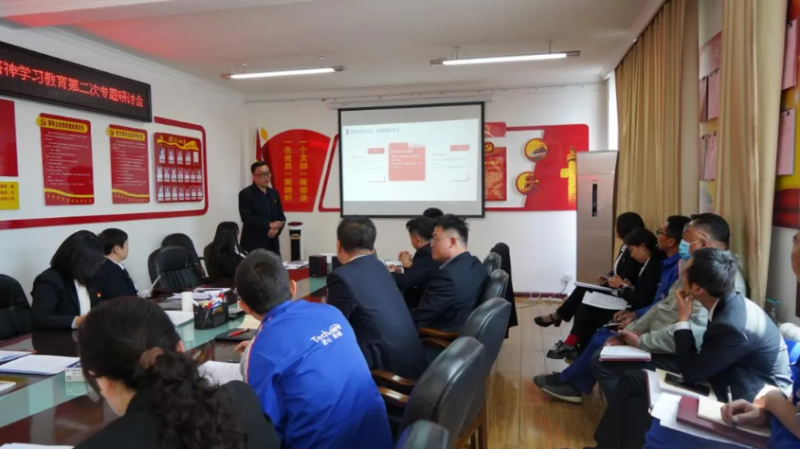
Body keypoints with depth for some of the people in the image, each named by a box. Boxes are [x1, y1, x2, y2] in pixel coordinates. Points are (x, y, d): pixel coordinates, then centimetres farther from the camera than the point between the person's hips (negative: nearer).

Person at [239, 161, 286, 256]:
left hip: (272, 243, 6)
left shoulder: (274, 193, 14)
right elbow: (246, 218, -14)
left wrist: (276, 229, -8)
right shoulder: (245, 194, -4)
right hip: (254, 244, -6)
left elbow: (281, 216, 13)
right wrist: (269, 225, -16)